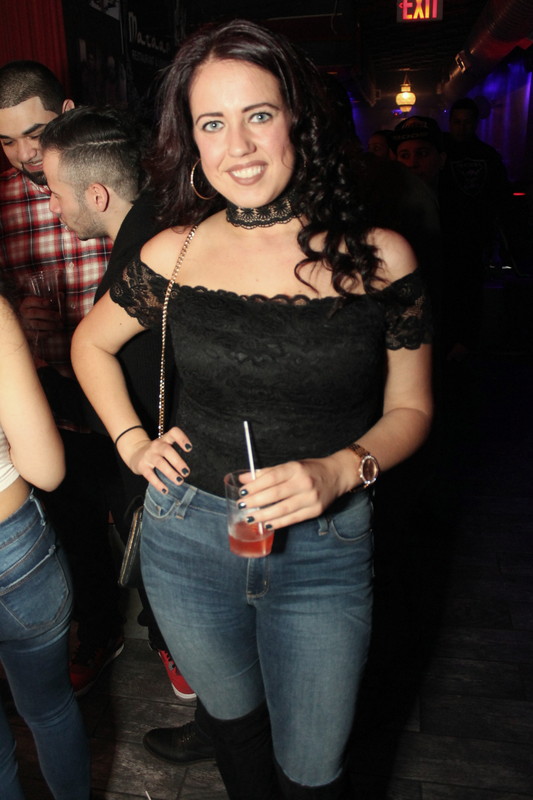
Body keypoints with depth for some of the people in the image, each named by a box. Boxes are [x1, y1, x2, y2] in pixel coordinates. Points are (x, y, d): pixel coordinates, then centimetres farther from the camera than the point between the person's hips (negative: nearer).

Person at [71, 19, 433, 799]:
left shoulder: (379, 257, -8)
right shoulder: (174, 254, -5)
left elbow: (410, 407, -1)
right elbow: (90, 343, 12)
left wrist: (340, 470, -19)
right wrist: (132, 443, 1)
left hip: (327, 546, -1)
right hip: (189, 536, 2)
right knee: (232, 715, 28)